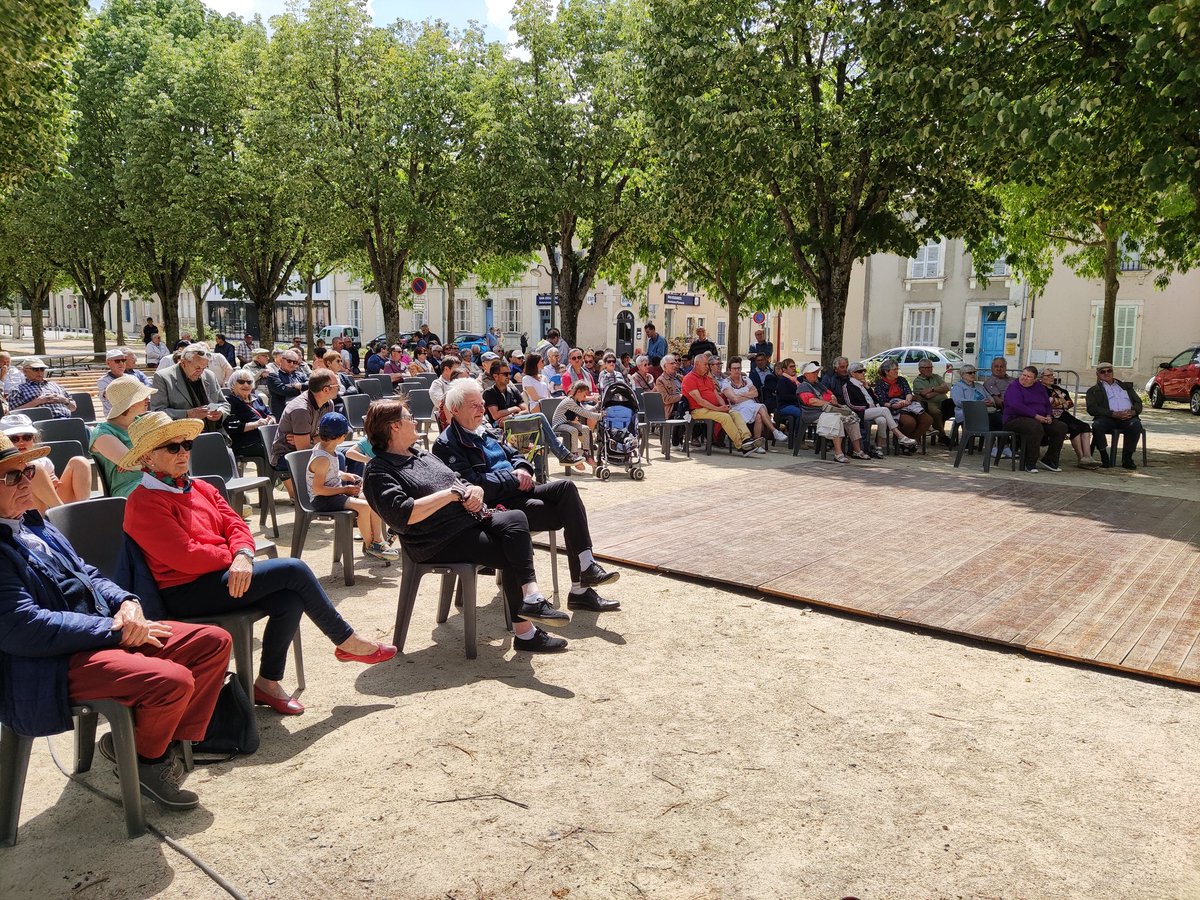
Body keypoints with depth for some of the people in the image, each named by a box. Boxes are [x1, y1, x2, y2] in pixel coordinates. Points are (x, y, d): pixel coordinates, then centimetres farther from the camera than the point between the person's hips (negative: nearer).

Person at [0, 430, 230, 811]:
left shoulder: (32, 523, 14)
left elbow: (87, 575, 18)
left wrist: (125, 602, -3)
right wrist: (115, 630, -18)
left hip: (101, 633, 10)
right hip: (48, 667, -9)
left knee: (214, 642, -1)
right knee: (172, 679, -29)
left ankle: (169, 742, 8)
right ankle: (144, 757, 3)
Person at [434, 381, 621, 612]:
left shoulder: (484, 430, 21)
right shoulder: (446, 444, -7)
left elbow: (513, 454, 27)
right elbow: (473, 484, -18)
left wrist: (522, 469, 3)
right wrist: (513, 478, -13)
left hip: (517, 490, 8)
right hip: (495, 504, -8)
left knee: (566, 487, -18)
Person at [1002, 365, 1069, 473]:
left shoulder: (1039, 388, 18)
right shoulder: (1013, 387, -5)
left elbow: (1047, 404, 22)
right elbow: (1017, 406, -20)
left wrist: (1049, 416, -1)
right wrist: (1036, 416, -22)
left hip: (1039, 419, 8)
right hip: (1016, 419, -8)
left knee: (1061, 428, -8)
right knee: (1036, 427, -38)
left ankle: (1048, 460, 0)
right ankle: (1030, 464, -28)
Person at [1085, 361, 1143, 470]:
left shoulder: (1126, 386, 29)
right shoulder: (1093, 390, 17)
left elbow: (1138, 403, 19)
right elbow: (1092, 409, -1)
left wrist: (1132, 412, -7)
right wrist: (1114, 414, -14)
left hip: (1128, 417, 2)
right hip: (1108, 418, -2)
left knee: (1136, 424, -33)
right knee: (1097, 425, -35)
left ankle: (1127, 458, -20)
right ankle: (1104, 457, -20)